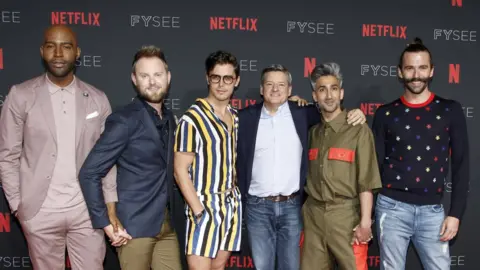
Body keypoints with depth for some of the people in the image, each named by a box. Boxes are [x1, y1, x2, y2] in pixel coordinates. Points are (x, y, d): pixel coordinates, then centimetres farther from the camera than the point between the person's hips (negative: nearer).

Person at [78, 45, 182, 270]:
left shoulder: (168, 119, 9)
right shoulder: (124, 120, -13)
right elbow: (89, 174, -16)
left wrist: (167, 215, 9)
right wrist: (106, 223, -16)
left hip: (166, 225, 6)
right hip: (134, 226, -6)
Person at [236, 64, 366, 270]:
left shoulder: (302, 113, 3)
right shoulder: (246, 117, 2)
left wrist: (354, 113, -3)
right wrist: (240, 194, 4)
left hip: (292, 206, 0)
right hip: (257, 207, 0)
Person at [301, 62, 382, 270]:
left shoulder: (358, 130, -4)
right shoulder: (312, 132, 12)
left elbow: (366, 180, -8)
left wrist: (365, 221, -13)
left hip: (346, 214, -4)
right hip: (313, 214, 5)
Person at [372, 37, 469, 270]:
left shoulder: (450, 111, 3)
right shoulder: (386, 113, 4)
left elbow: (461, 165, 3)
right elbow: (375, 164, 5)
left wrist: (455, 213, -3)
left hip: (432, 210, 0)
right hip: (392, 208, 0)